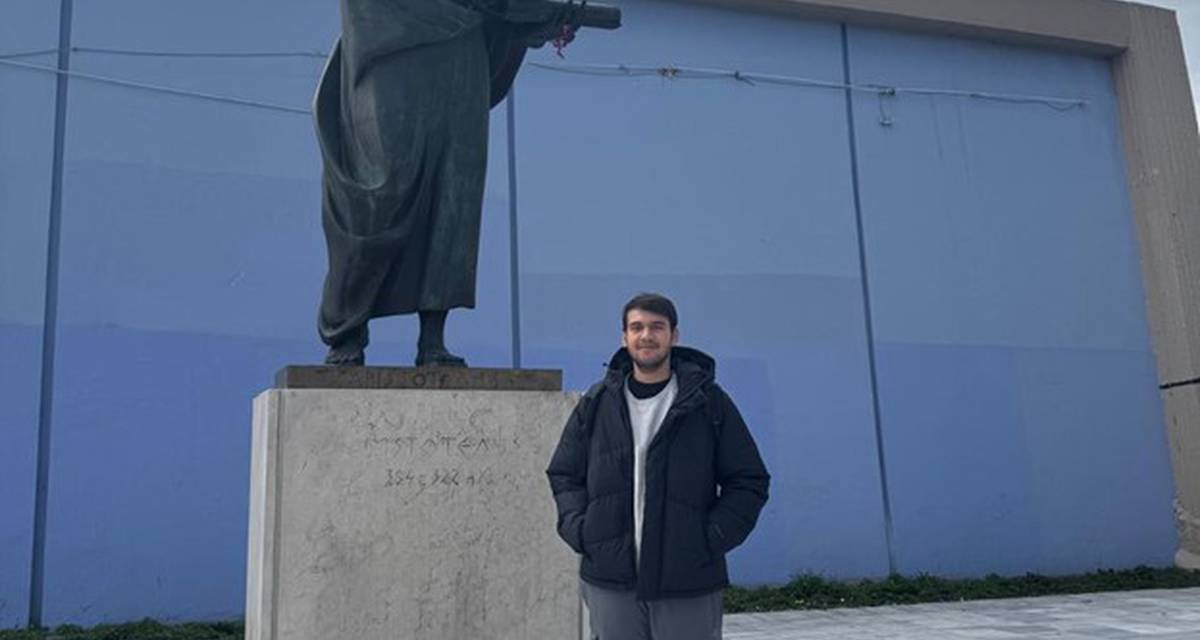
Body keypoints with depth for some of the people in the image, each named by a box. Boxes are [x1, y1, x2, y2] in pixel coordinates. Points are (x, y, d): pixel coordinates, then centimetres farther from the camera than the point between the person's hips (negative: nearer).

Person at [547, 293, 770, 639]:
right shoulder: (596, 404, 6)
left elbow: (749, 481, 3)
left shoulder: (709, 402, 0)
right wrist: (580, 531, -2)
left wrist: (711, 538, -9)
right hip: (610, 582, 2)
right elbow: (563, 473, 14)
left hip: (689, 586, -1)